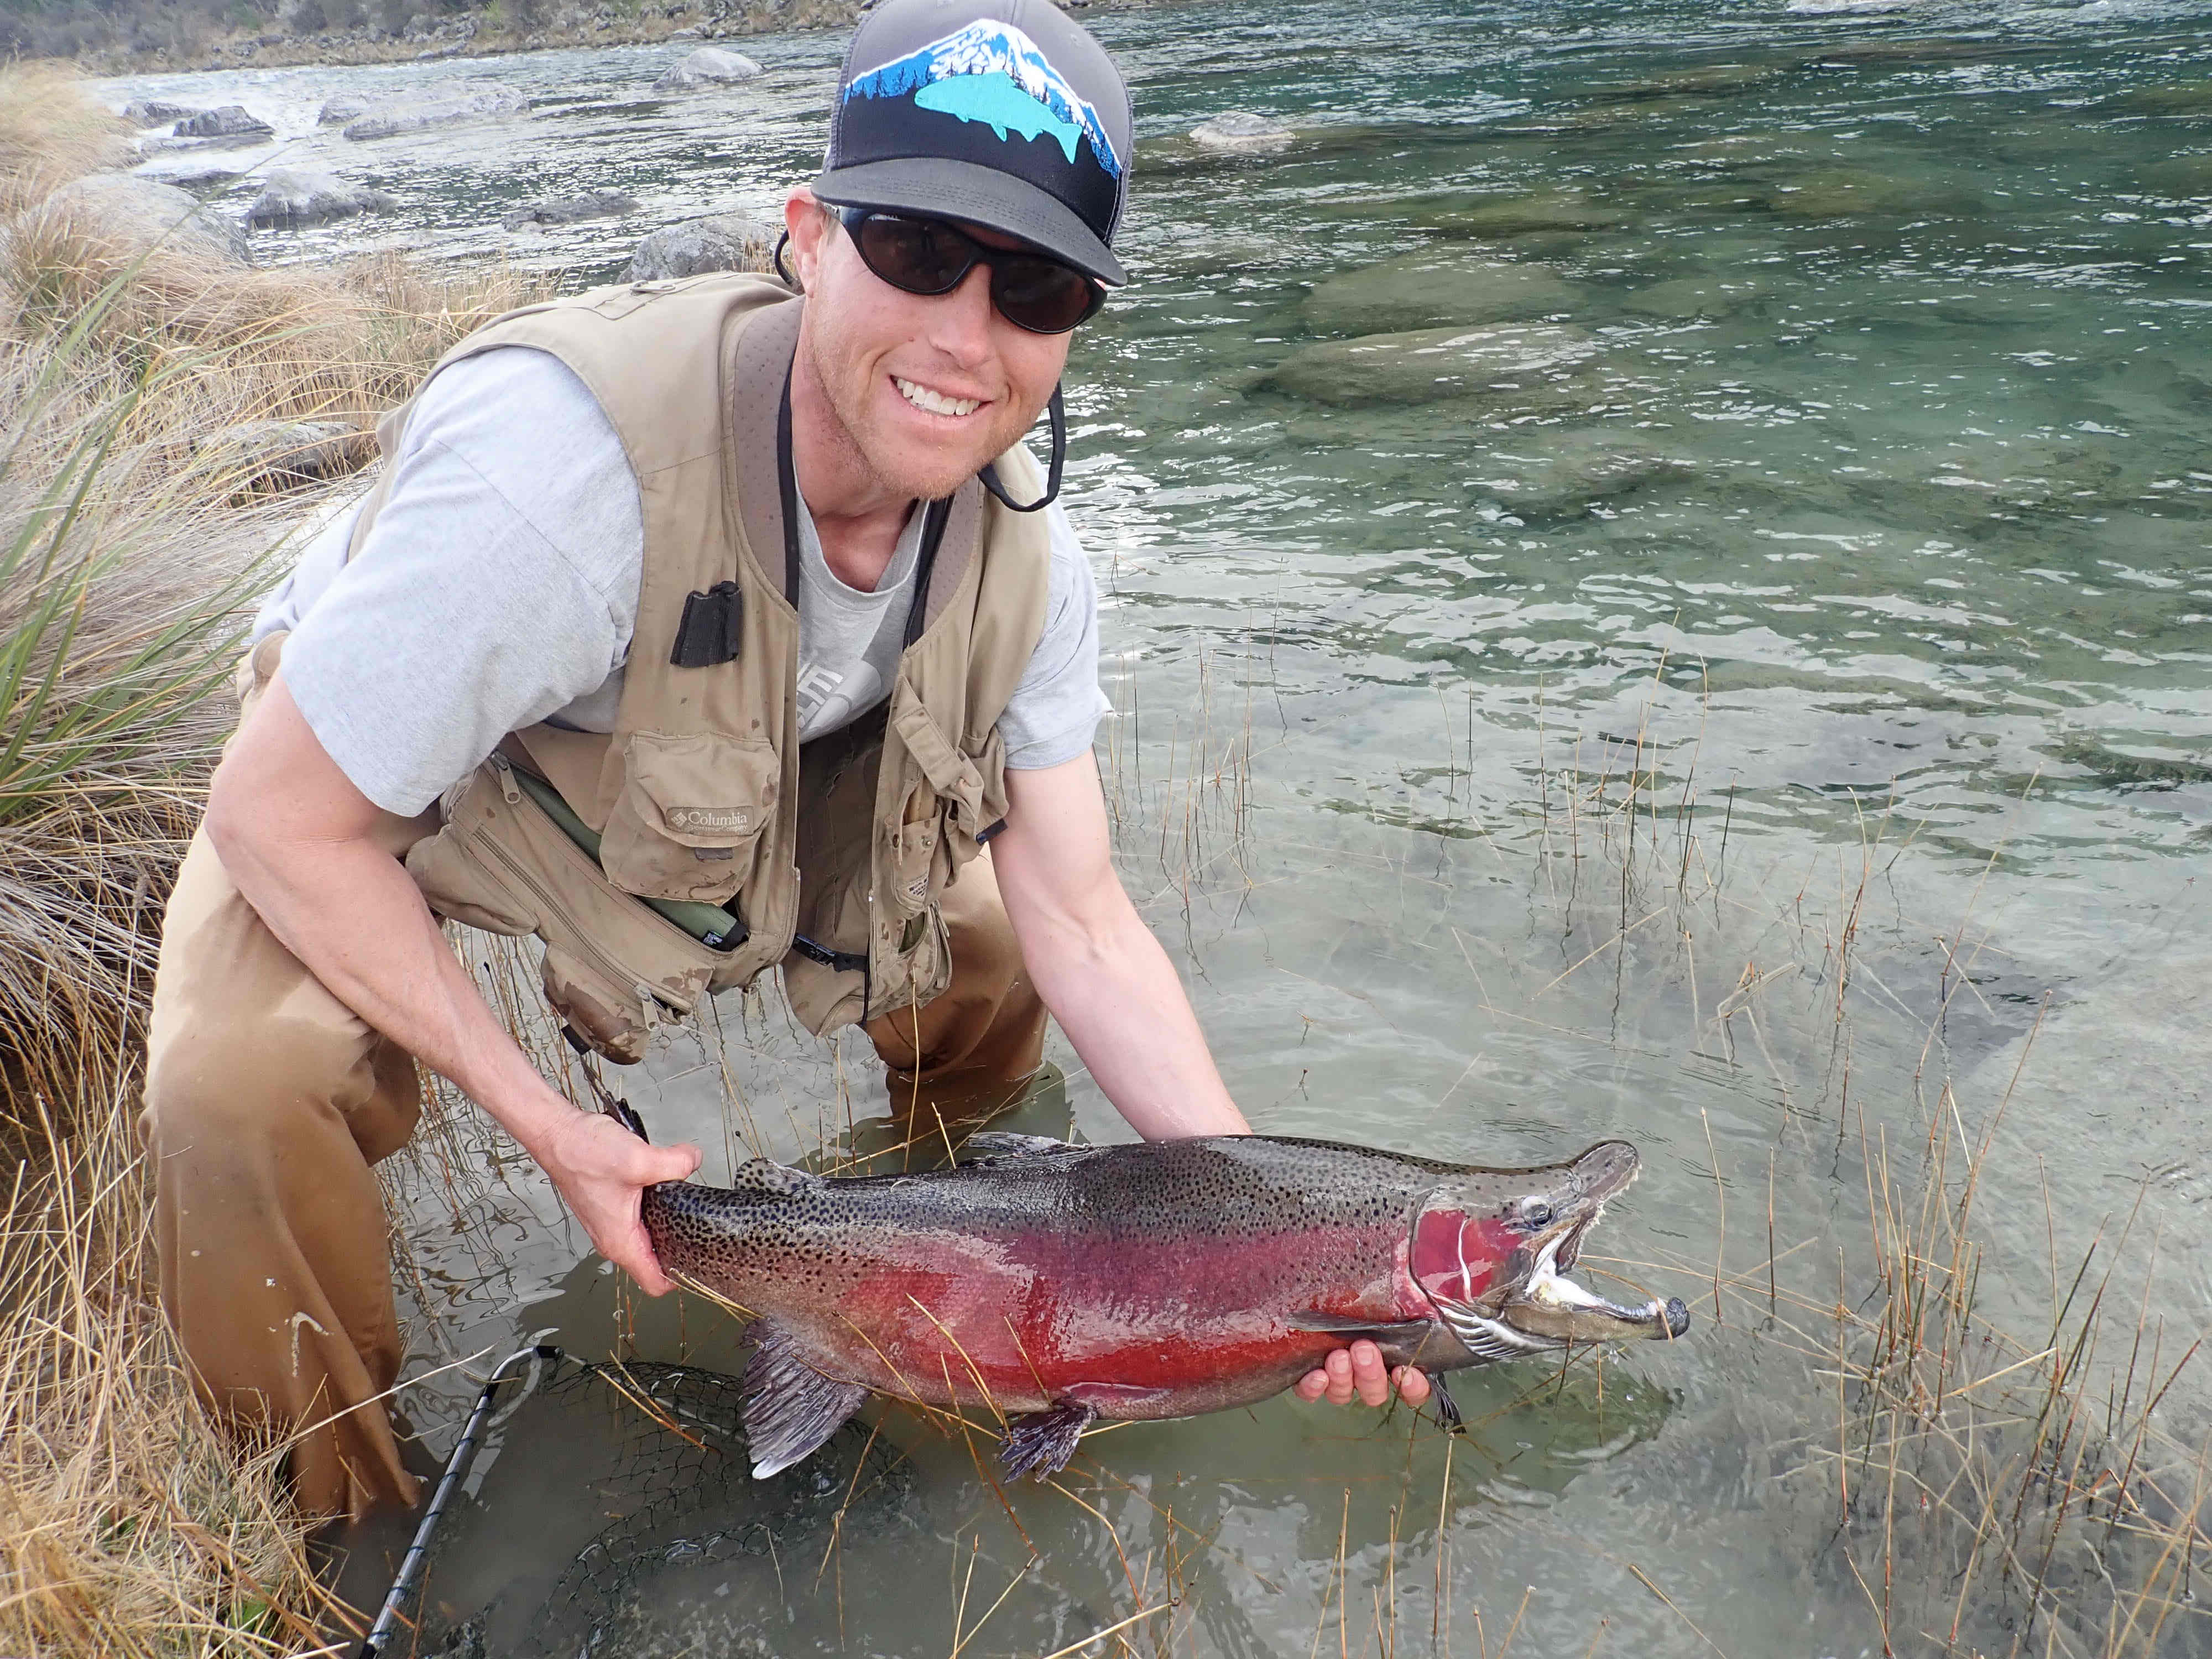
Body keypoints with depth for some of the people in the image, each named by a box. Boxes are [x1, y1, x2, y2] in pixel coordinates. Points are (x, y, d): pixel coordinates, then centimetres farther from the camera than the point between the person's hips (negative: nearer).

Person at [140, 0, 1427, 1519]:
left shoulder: (1021, 553, -22)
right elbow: (277, 815, -30)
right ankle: (345, 1511, 1)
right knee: (241, 1086, -30)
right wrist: (548, 1125, -28)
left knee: (995, 943, -6)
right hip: (369, 785, -4)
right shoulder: (570, 461, -42)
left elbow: (1084, 931, -16)